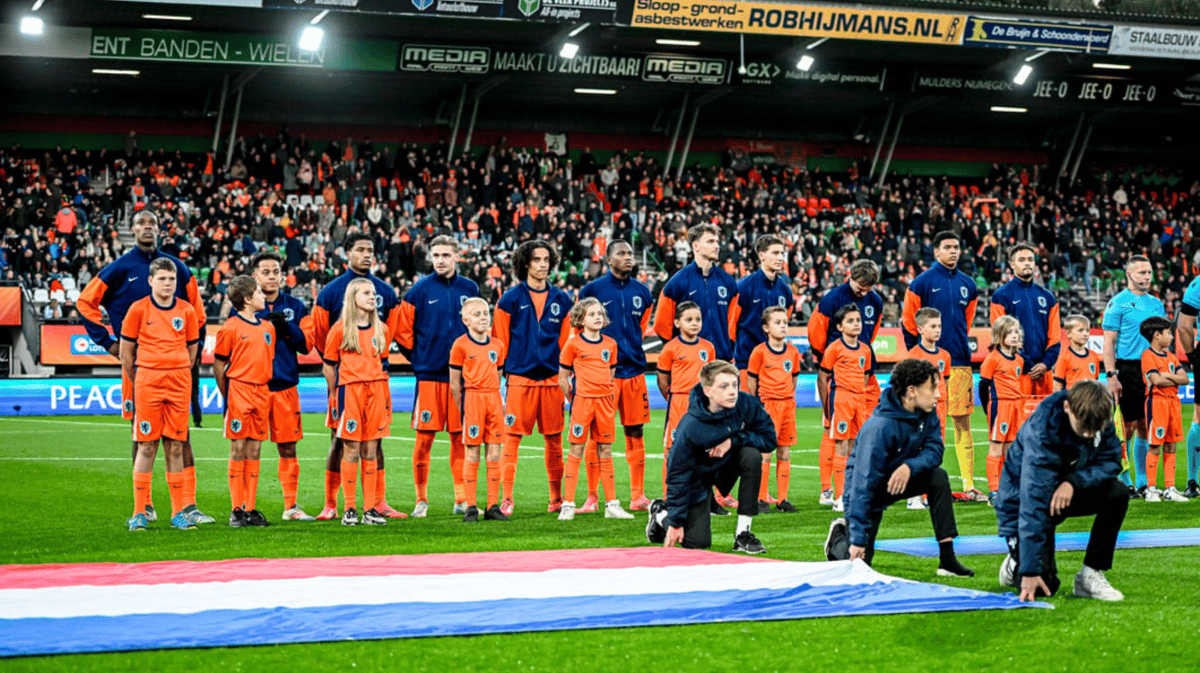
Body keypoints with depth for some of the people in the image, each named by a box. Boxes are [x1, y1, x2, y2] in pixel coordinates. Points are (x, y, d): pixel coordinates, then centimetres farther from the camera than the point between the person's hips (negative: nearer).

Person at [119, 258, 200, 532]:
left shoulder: (186, 310, 6)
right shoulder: (139, 308, 0)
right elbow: (126, 351, 7)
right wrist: (136, 381, 12)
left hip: (179, 383, 2)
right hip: (147, 382, -2)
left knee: (176, 447, 4)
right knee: (147, 447, -2)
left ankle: (178, 512, 7)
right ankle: (139, 513, 2)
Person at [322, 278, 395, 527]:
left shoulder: (382, 329, 12)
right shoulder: (340, 329, -1)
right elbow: (329, 365, 3)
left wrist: (382, 391, 12)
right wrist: (336, 394, 1)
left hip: (376, 391, 4)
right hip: (350, 389, -4)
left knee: (371, 452, 5)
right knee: (351, 451, -3)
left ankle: (370, 509, 8)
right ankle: (349, 510, 2)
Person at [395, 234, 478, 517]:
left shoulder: (469, 289, 8)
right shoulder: (419, 290, -1)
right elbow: (402, 331, 3)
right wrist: (419, 358, 2)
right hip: (429, 376, -2)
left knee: (460, 438, 5)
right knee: (424, 438, -2)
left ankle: (462, 499, 11)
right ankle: (421, 499, 6)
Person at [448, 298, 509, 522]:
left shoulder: (497, 345, 11)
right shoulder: (461, 345, -3)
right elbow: (454, 382, -1)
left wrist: (499, 401, 8)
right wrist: (463, 407, -3)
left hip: (494, 399, 4)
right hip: (472, 397, -4)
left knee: (494, 454, 4)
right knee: (472, 454, -2)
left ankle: (493, 506, 9)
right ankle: (471, 507, 3)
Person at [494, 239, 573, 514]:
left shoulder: (561, 300, 11)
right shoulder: (511, 299, 0)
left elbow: (566, 340, 14)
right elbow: (499, 340, 2)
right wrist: (509, 369, 0)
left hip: (551, 378, 3)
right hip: (520, 378, -3)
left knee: (554, 439, 6)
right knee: (512, 437, -5)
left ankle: (557, 497, 14)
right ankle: (506, 498, -3)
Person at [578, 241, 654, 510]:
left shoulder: (641, 292, 11)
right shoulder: (593, 290, -2)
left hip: (634, 370, 4)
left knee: (635, 433, 5)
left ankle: (638, 496, 10)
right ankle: (592, 496, 3)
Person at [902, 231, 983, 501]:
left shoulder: (967, 284, 11)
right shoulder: (922, 282, -3)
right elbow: (908, 323, -1)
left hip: (960, 362, 4)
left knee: (963, 423, 3)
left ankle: (969, 485, 5)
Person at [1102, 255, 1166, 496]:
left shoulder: (1157, 303, 16)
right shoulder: (1118, 303, -3)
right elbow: (1108, 342, -6)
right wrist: (1111, 376, -14)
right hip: (1127, 370, -6)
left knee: (1146, 427, 7)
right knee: (1128, 427, -5)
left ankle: (1143, 482, 12)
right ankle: (1124, 482, 2)